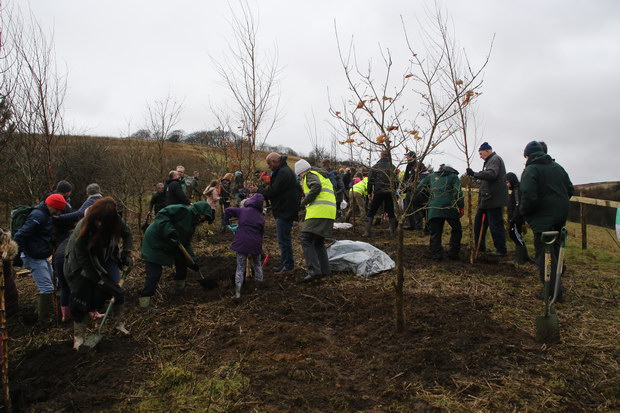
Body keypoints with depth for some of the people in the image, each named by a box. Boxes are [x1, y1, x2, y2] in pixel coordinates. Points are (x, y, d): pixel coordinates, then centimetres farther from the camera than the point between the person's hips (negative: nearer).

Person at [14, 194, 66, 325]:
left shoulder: (45, 214, 8)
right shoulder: (38, 216, -23)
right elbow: (19, 237, -27)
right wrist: (28, 253, -18)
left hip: (42, 257, 10)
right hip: (35, 259, -10)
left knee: (51, 283, 19)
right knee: (46, 288, -9)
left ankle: (46, 313, 32)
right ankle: (45, 320, 1)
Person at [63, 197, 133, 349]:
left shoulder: (115, 222, -24)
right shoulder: (82, 228, -34)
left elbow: (127, 234, -2)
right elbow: (83, 258, -25)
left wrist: (127, 253, -17)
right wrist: (99, 279, -23)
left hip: (104, 261, 4)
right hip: (81, 266, -3)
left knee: (117, 290, -5)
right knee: (80, 298, -7)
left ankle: (119, 323, 18)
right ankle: (78, 336, 14)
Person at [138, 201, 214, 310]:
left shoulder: (191, 225, 10)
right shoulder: (182, 210, -17)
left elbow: (186, 244, 12)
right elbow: (162, 214, -27)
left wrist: (192, 261, 5)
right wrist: (170, 232, -35)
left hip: (169, 246, 10)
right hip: (154, 243, -9)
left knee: (182, 261, 17)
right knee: (154, 274, -11)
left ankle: (180, 287, 36)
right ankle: (144, 303, -2)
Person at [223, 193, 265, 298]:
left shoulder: (242, 211, 6)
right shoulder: (261, 217, 11)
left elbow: (227, 211, 1)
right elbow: (261, 232, 14)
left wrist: (226, 223, 13)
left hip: (242, 242, -1)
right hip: (255, 244, 1)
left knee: (240, 268, 6)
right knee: (257, 265, 24)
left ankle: (237, 292, -2)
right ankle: (259, 286, 29)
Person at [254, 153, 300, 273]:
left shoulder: (283, 173, -18)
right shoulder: (284, 171, 17)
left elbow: (273, 192, -19)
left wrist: (259, 191, -6)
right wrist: (268, 188, 7)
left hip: (285, 211, -11)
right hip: (284, 210, 11)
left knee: (283, 238, -5)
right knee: (284, 238, 17)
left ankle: (287, 264, 2)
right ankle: (285, 262, 26)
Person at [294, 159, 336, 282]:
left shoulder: (310, 174, 2)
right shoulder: (322, 176, 30)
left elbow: (316, 187, -17)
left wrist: (304, 202, -9)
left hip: (318, 211, -10)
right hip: (329, 212, 10)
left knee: (306, 239, -11)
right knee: (318, 241, 18)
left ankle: (314, 270, -20)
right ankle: (325, 269, 18)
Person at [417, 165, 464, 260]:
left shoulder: (431, 176, 23)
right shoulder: (453, 176, 14)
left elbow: (419, 187, 19)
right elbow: (458, 192, 0)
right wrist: (461, 207, 2)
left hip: (433, 209, 2)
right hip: (449, 208, -1)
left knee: (435, 233, 8)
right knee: (457, 230, 17)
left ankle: (437, 255, 3)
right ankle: (453, 253, 15)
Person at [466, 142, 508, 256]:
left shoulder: (495, 159, -11)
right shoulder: (490, 161, 20)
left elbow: (491, 174, -28)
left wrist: (474, 174, -27)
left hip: (493, 199, -11)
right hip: (487, 199, 11)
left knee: (496, 225, -4)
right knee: (479, 222, 13)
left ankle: (501, 250, 6)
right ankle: (480, 247, 21)